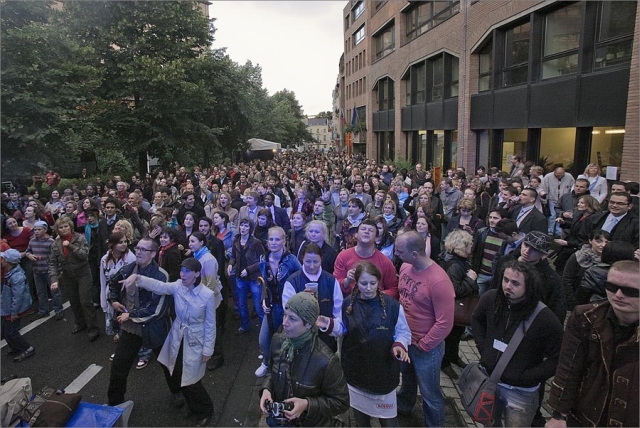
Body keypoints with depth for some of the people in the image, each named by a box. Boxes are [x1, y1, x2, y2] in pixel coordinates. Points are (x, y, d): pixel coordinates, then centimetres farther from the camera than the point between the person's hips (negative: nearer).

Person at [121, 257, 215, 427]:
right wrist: (137, 277, -39)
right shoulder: (177, 287, -11)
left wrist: (208, 349, -11)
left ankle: (205, 411, 31)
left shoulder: (207, 295, -23)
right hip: (177, 337, 5)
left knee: (190, 380, 3)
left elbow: (210, 324, -15)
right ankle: (190, 403, 49)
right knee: (175, 374, 19)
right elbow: (157, 285, -23)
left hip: (195, 341, -5)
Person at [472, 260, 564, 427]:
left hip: (521, 392, -4)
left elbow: (558, 358, -18)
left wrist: (527, 377, -17)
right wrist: (483, 349, 2)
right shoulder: (490, 299, -10)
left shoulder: (544, 319, -23)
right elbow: (477, 320, 10)